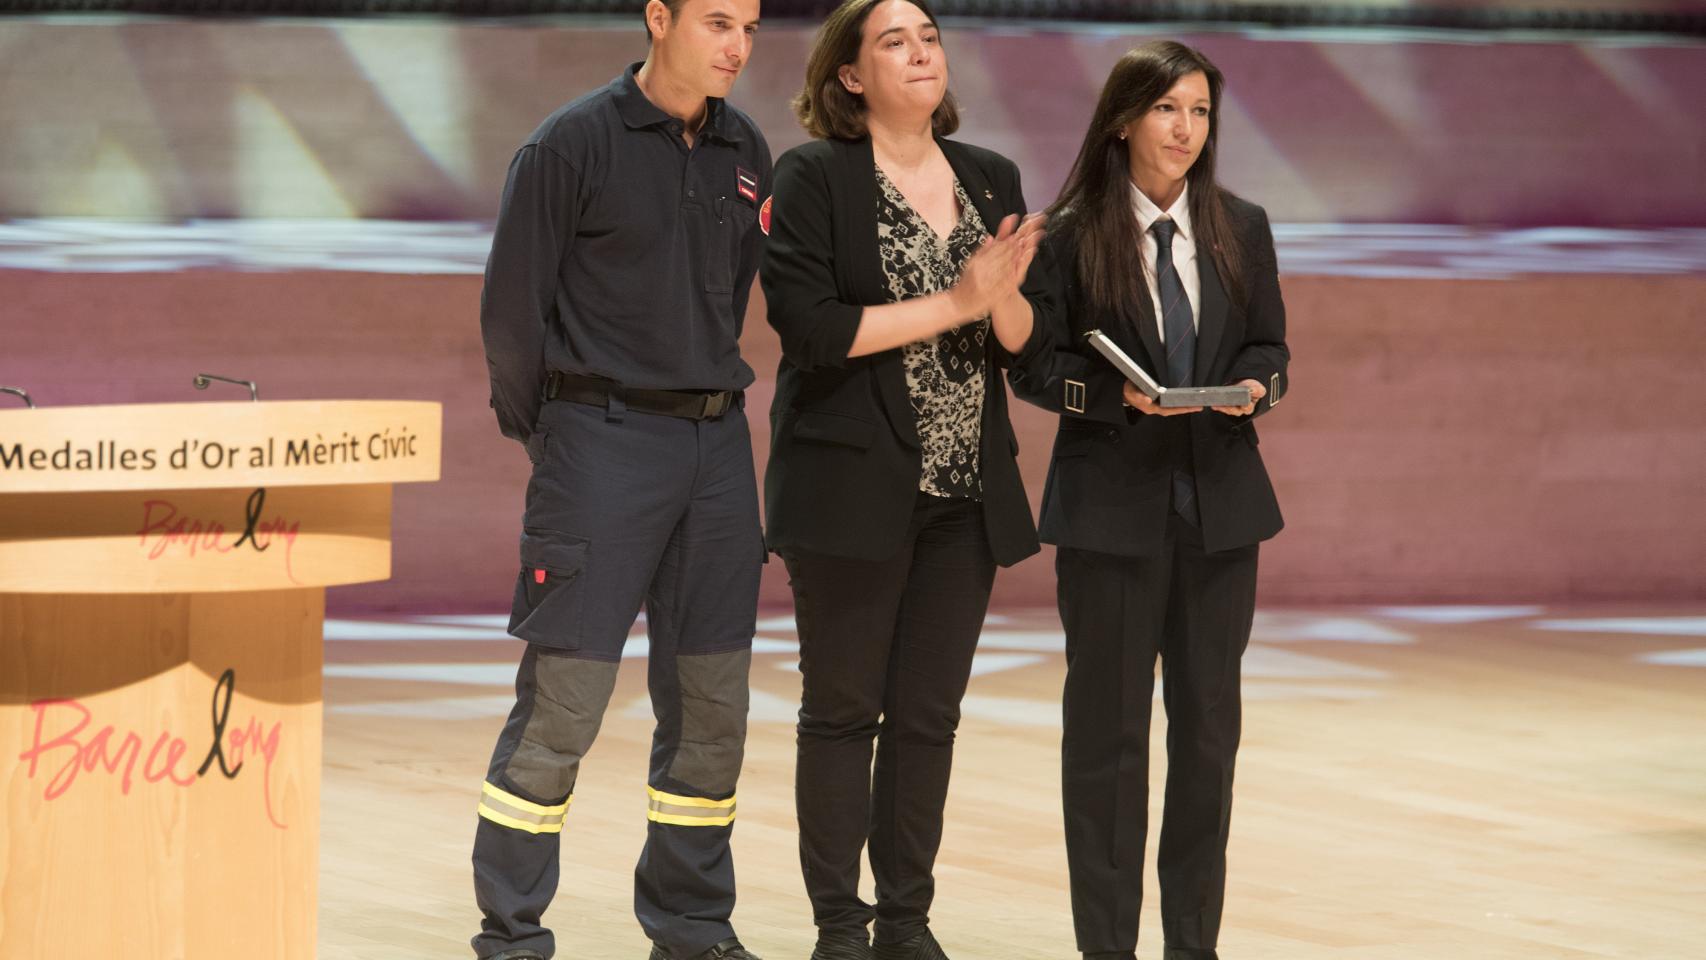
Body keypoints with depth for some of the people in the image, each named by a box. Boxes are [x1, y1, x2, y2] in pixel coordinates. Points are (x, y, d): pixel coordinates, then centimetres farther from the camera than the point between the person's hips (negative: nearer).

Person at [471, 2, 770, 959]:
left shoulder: (747, 153, 9)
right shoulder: (572, 145, -7)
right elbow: (513, 306, -4)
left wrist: (705, 399, 15)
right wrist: (545, 437, 1)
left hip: (716, 445, 6)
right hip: (602, 441, -6)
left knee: (712, 701, 8)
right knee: (563, 700, -7)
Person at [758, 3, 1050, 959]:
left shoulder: (993, 180, 10)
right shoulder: (815, 177, -5)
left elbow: (1025, 340, 9)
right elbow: (810, 326, -15)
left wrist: (1005, 296, -14)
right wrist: (954, 304, -14)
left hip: (967, 490, 5)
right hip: (854, 486, -5)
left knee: (930, 715, 8)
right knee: (844, 709, 2)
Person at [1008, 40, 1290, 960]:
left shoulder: (1241, 228, 7)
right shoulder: (1070, 236, -4)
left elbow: (1269, 346, 13)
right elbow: (1034, 366, -3)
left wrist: (1255, 388, -9)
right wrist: (1120, 394, -19)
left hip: (1219, 504, 4)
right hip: (1112, 505, -4)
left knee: (1209, 722, 7)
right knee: (1109, 727, 1)